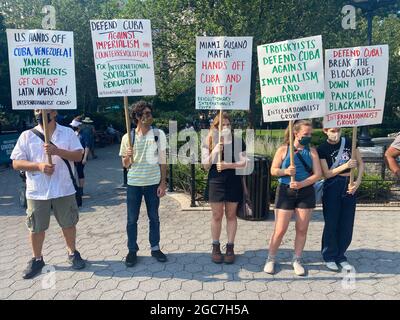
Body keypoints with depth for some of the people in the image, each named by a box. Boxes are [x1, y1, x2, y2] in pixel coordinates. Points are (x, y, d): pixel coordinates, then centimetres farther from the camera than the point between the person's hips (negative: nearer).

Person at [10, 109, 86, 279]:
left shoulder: (67, 132, 0)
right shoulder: (27, 135, 0)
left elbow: (78, 155, -6)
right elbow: (16, 163, -2)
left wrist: (57, 151, -20)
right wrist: (38, 165, -18)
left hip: (63, 189, 0)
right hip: (37, 191, 0)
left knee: (68, 224, 12)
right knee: (36, 227, 11)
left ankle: (73, 253, 32)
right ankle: (37, 259, 31)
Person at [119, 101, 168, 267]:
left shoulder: (158, 134, -3)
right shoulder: (127, 137, -1)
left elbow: (162, 160, 0)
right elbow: (125, 165, 4)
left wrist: (163, 183, -4)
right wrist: (127, 156, -19)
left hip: (153, 182, 0)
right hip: (134, 183, 1)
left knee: (154, 217, 11)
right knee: (132, 219, 7)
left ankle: (155, 248, 25)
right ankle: (132, 250, 22)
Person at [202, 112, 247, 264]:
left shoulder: (238, 141, 0)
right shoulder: (209, 142, 1)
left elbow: (243, 163, -5)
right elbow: (206, 165, -3)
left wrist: (227, 165, -19)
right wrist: (215, 151, -17)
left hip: (233, 182, 0)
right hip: (215, 182, 0)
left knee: (231, 215, 9)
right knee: (217, 216, 7)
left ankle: (230, 247, 21)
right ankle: (216, 247, 22)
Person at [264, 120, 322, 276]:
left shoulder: (312, 151, 4)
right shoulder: (283, 149, -1)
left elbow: (317, 174, -2)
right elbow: (273, 170, 0)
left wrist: (301, 184, -16)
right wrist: (285, 171, -20)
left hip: (306, 192, 2)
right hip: (286, 191, -2)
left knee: (302, 229, 7)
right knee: (280, 230, 0)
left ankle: (297, 260, 25)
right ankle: (271, 259, 18)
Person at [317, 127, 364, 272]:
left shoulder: (349, 142, 2)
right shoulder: (322, 149, -6)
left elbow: (360, 163, 8)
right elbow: (326, 173, -9)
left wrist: (358, 181, -6)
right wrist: (345, 166, -21)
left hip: (349, 186, 3)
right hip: (332, 188, -3)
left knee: (347, 224, 8)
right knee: (331, 223, 3)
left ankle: (340, 256, 23)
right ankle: (329, 256, 19)